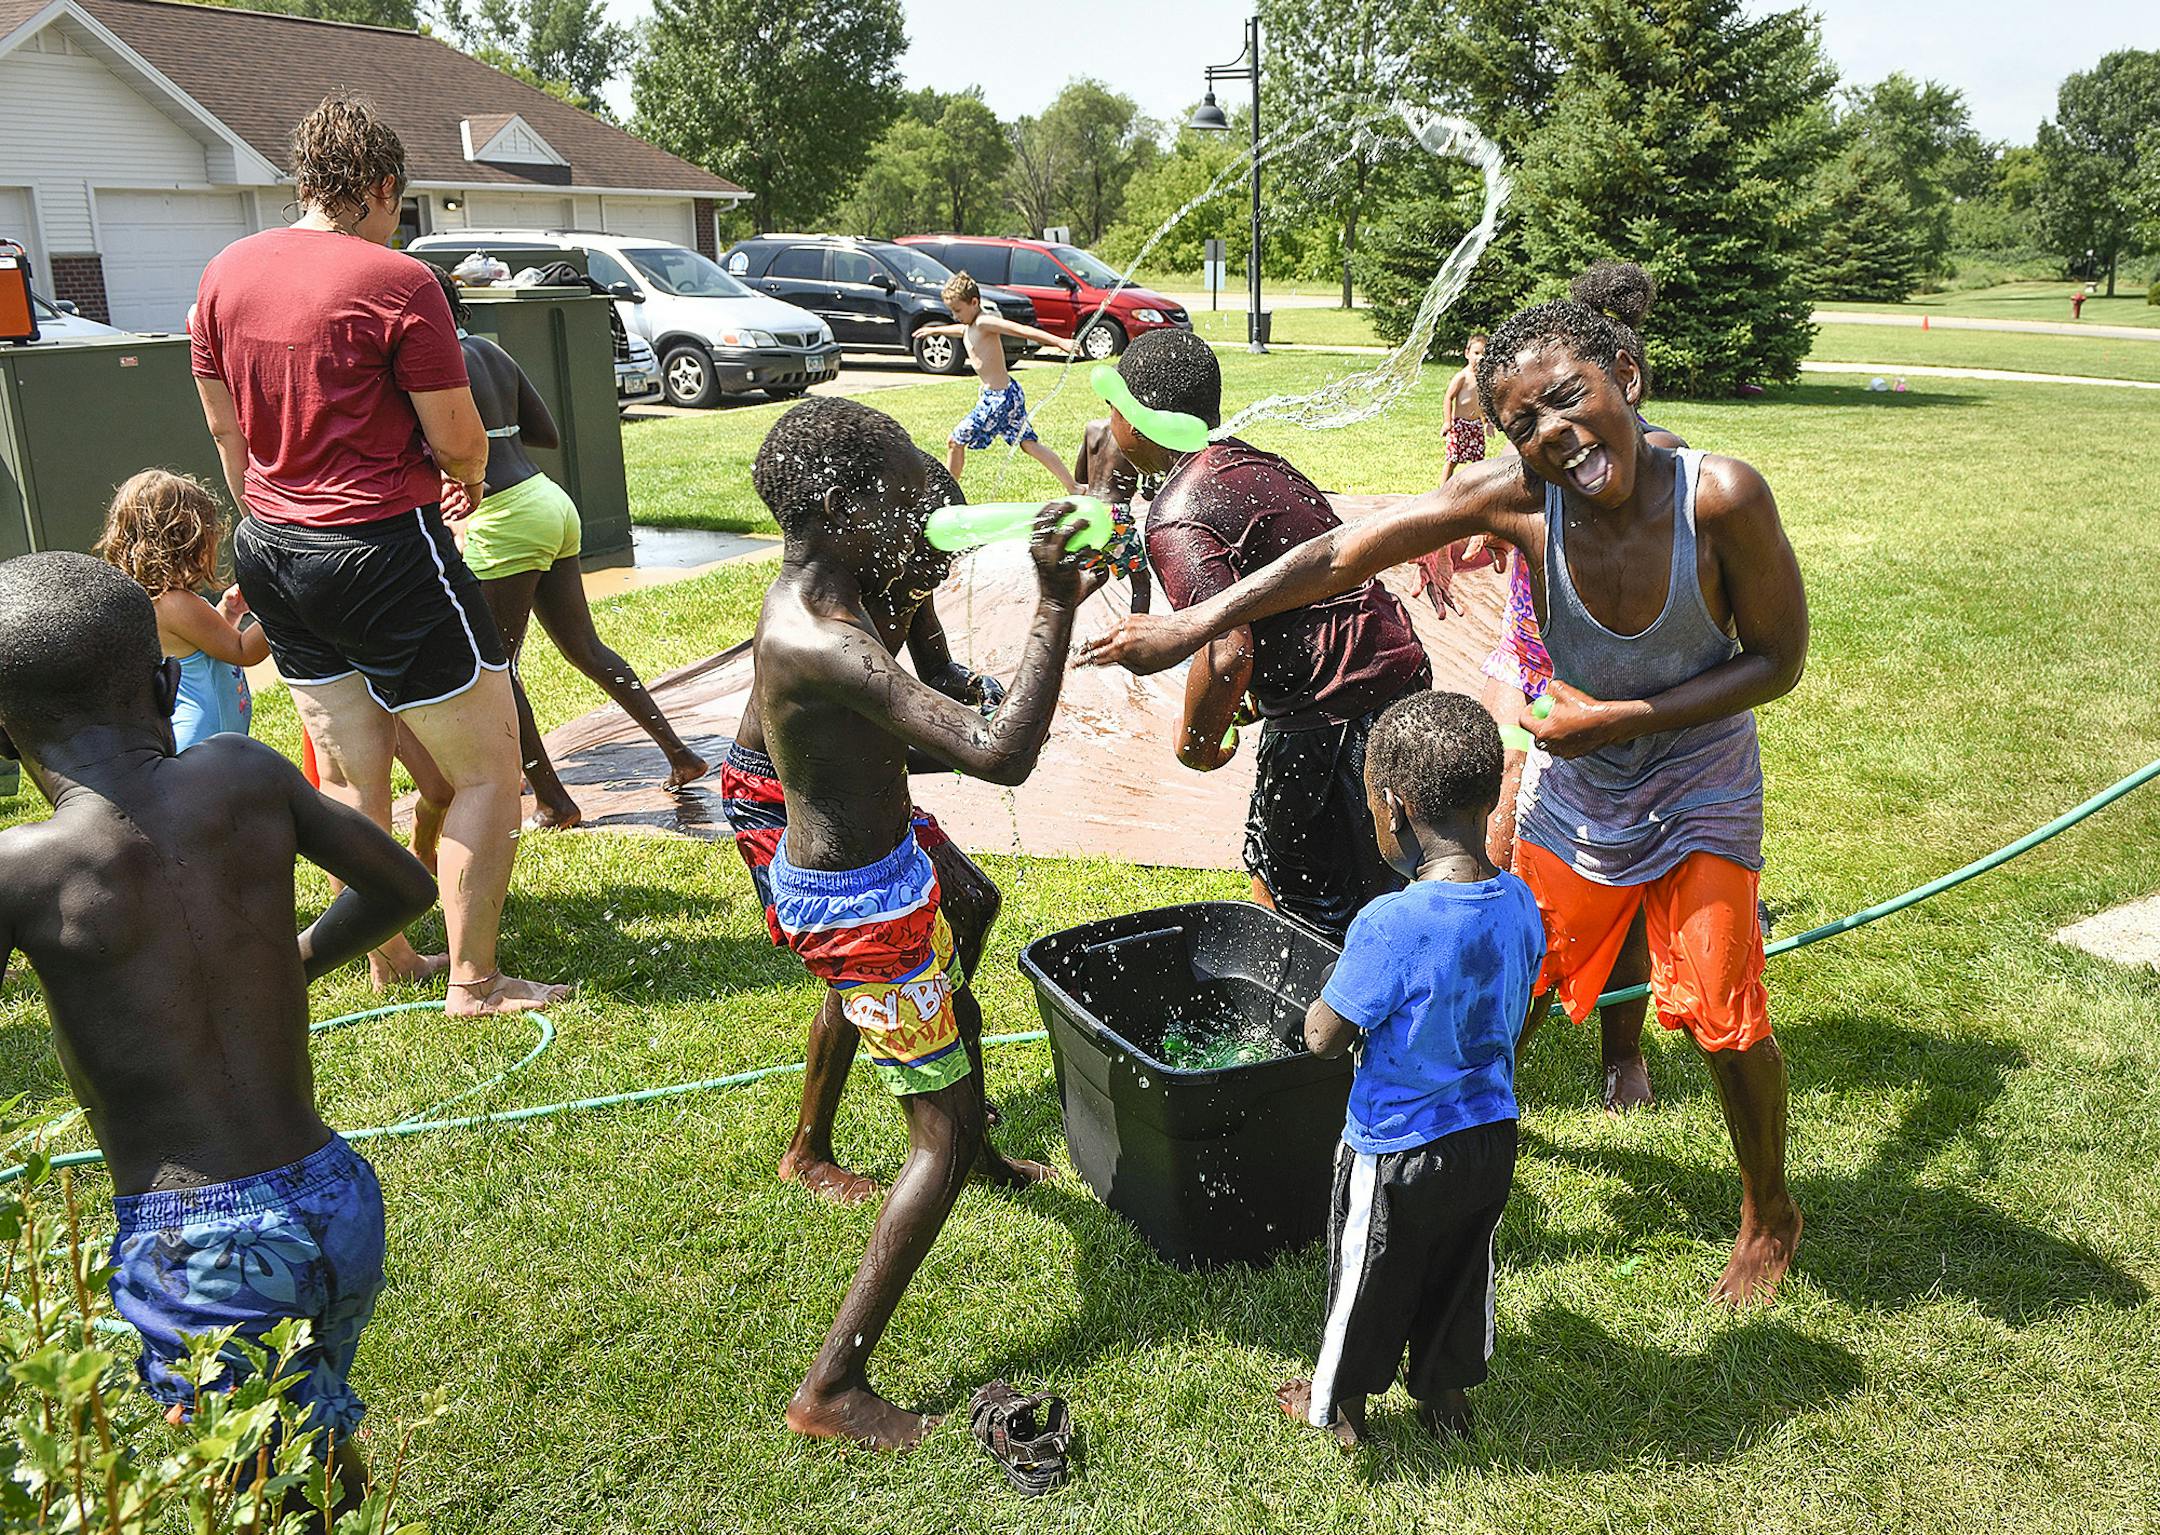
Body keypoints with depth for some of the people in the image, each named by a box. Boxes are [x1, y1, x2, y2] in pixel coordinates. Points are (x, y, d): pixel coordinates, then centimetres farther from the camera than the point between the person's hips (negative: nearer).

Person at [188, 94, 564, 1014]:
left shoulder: (225, 273, 6)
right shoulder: (396, 282, -15)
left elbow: (225, 427, 14)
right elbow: (456, 437, -12)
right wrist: (471, 472, 11)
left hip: (271, 550, 8)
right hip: (383, 550, -8)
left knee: (349, 778, 16)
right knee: (488, 770, 4)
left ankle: (389, 963, 27)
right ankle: (474, 982, 7)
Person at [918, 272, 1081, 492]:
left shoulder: (984, 323, -14)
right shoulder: (970, 327, 14)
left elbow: (1023, 330, -23)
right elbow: (960, 329, 40)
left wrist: (1061, 342, -32)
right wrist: (935, 330, 58)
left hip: (999, 398, -10)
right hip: (1008, 392, 10)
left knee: (956, 441, 2)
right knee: (1030, 444, 9)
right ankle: (1074, 488, 6)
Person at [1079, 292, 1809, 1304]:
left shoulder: (1721, 496, -29)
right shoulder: (1518, 498, -24)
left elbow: (1778, 661, -17)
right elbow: (1347, 555, -22)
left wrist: (1622, 716, -24)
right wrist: (1196, 623, -24)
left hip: (1701, 787, -2)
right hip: (1578, 779, 3)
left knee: (1719, 1012, -4)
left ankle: (1769, 1211, 25)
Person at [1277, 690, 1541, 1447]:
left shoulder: (1389, 926, -31)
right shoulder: (1520, 905, -10)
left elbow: (1322, 1036, -20)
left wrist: (1337, 983, -1)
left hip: (1397, 1151, -5)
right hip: (1490, 1136, 6)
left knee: (1368, 1278, 18)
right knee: (1462, 1272, 27)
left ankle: (1338, 1404, 40)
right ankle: (1447, 1392, 47)